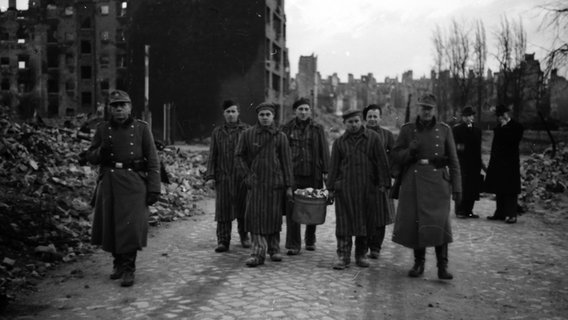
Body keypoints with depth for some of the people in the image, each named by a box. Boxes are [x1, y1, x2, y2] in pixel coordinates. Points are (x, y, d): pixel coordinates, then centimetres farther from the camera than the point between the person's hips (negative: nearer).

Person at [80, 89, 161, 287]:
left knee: (131, 225, -9)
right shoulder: (103, 129, 10)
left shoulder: (142, 128, 3)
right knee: (111, 225, 7)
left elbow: (153, 160, 1)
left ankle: (128, 269, -1)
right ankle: (118, 263, 26)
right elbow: (91, 157, 14)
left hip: (134, 182, -3)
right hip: (109, 182, 3)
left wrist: (154, 188, -6)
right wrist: (101, 151, -9)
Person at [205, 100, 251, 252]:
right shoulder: (217, 132, 10)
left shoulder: (247, 130, 5)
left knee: (243, 208, 9)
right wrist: (210, 176, 1)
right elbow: (212, 156, 8)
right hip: (223, 177, 1)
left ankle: (244, 237, 26)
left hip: (243, 177, -1)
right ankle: (223, 240, 6)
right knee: (223, 209, -1)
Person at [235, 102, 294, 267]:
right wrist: (247, 175, -3)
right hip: (256, 182, 0)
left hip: (275, 182, 0)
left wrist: (289, 186, -1)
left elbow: (286, 162, 3)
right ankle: (258, 252, -4)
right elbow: (239, 155, 9)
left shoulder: (280, 136, 3)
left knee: (274, 216, 7)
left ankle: (274, 249, 24)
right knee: (255, 215, -7)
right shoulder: (247, 134, 3)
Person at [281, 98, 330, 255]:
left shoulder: (317, 128, 7)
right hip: (293, 174, 0)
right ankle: (293, 245, 1)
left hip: (313, 174, 1)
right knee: (292, 208, -5)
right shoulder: (287, 128, 7)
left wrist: (325, 171, -4)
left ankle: (310, 240, 27)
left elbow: (324, 150, 4)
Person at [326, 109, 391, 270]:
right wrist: (331, 188, 3)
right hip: (344, 188, 0)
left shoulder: (373, 138, 4)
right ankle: (343, 256, 4)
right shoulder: (339, 142, 7)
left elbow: (381, 162, 2)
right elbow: (333, 166, 7)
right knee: (344, 222, -2)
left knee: (365, 222, 7)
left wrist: (383, 183, -4)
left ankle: (361, 255, 21)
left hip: (367, 188, 0)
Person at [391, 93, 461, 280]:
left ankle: (442, 266, -2)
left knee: (439, 223, -11)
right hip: (413, 183, 1)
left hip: (437, 182, -1)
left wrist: (456, 187, 2)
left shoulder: (444, 130, 7)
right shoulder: (407, 129, 8)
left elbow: (453, 161, 7)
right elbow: (395, 156, 8)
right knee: (414, 222, 1)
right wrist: (410, 151, -12)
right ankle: (418, 263, 17)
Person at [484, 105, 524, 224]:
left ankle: (511, 215, -2)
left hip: (510, 163, -7)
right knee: (499, 189, 10)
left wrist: (504, 127, -13)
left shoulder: (516, 127, -4)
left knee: (510, 190, -5)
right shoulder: (499, 127, 16)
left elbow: (512, 141, -17)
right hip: (498, 163, 7)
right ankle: (500, 213, 18)